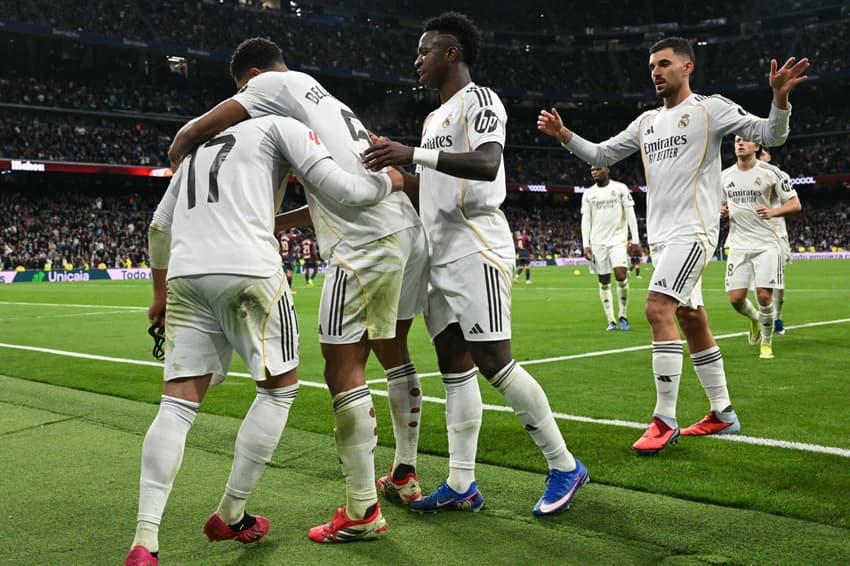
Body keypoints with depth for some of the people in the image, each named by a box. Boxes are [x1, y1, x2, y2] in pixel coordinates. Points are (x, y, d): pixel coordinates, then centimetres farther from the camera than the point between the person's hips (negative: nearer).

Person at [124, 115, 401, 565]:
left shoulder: (200, 146, 31)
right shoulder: (282, 126, 12)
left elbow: (160, 226, 31)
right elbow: (340, 188, 2)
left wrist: (160, 294, 39)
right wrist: (388, 180, 21)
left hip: (185, 275, 6)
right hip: (248, 272, -6)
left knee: (178, 402, 6)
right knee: (279, 389, 11)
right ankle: (230, 516, 15)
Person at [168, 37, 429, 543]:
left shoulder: (280, 85, 4)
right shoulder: (331, 102, 28)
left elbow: (195, 132, -2)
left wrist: (178, 160, 18)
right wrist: (275, 223, 29)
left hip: (367, 245, -9)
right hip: (410, 231, 9)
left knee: (343, 369, -3)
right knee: (393, 351, 21)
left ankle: (363, 511, 2)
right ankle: (405, 475, 32)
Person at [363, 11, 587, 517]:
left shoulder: (479, 99, -5)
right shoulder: (435, 117, 24)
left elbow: (487, 165, -24)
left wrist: (414, 154, -31)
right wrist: (388, 159, 20)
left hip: (476, 248, -9)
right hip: (442, 253, 9)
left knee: (493, 362, -11)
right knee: (454, 364, 6)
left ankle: (564, 465, 3)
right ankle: (461, 485, 10)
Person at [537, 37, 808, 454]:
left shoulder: (710, 108, -1)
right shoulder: (646, 122, 17)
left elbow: (769, 135, -5)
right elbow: (601, 155, 22)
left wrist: (780, 98, -25)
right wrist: (562, 134, 8)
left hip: (692, 230, -7)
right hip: (661, 234, 7)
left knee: (658, 308, -20)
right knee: (691, 319, 10)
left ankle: (665, 421, -15)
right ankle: (722, 415, 21)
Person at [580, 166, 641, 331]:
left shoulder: (620, 188, 2)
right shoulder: (588, 194, 8)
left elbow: (630, 214, 0)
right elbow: (585, 220, 7)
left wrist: (635, 240, -5)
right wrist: (585, 244, -2)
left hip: (618, 239, -2)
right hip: (598, 242, 3)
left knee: (621, 275, -17)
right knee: (604, 281, 2)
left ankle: (623, 316, 0)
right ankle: (611, 321, 7)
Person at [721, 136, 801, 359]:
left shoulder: (771, 173, -4)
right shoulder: (725, 176, 8)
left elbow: (795, 204, -4)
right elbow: (722, 205, 23)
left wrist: (773, 211, -22)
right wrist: (721, 210, -2)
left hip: (767, 244, -3)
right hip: (738, 244, 3)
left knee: (764, 296, -9)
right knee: (736, 298, -3)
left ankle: (767, 341, 15)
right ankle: (755, 319, 32)